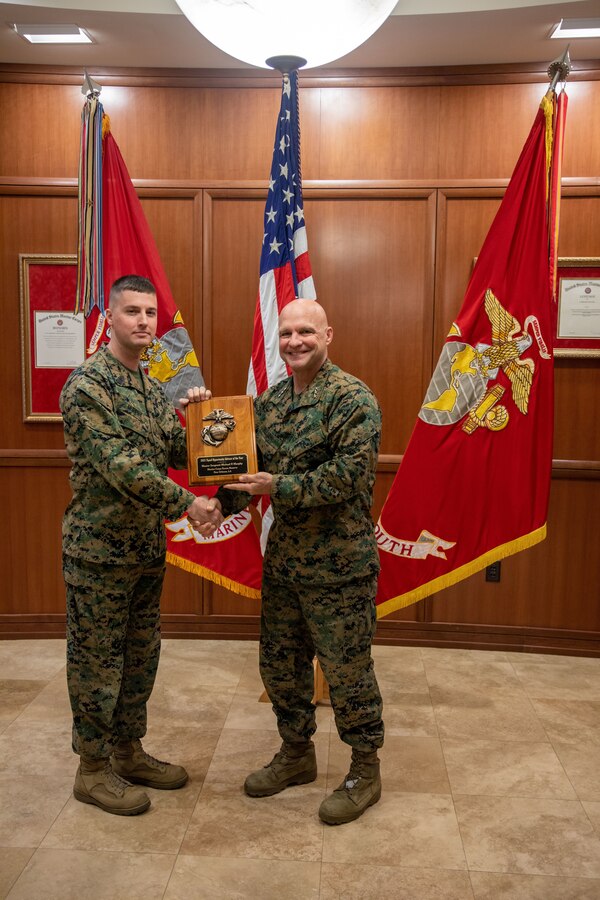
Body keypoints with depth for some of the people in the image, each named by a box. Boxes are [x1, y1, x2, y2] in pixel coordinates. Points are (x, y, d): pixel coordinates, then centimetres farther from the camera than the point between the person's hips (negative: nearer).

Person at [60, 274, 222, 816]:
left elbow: (175, 455, 10)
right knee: (96, 661, 6)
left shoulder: (152, 388, 11)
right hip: (99, 548, -8)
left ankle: (128, 751, 34)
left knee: (141, 656, 17)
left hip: (148, 547, 8)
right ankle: (93, 768, 22)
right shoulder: (86, 385, -15)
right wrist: (186, 502, -28)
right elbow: (118, 465, -24)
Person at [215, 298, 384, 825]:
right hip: (283, 559, 7)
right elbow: (251, 464, 13)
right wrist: (225, 501, -6)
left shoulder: (352, 398, -13)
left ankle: (366, 771, 26)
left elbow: (350, 474, -23)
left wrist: (279, 487, -23)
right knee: (280, 662, 18)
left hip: (339, 564, -7)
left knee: (347, 668, 5)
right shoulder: (269, 402, 9)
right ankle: (296, 754, 39)